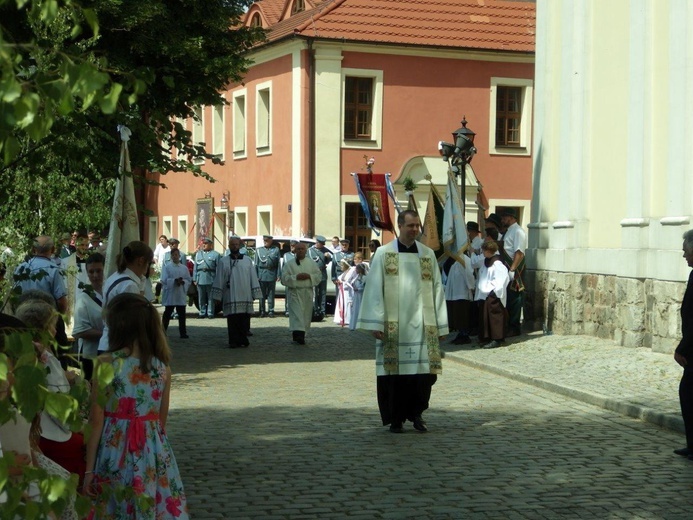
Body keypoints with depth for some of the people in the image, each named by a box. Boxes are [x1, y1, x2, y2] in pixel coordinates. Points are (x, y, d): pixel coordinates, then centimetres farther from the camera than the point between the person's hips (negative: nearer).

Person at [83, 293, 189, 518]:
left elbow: (96, 422, -8)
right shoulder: (162, 367, 1)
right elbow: (162, 421, 8)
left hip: (116, 455, -3)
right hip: (154, 454, 3)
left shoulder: (106, 364, -10)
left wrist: (89, 468, -3)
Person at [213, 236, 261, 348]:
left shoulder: (247, 260, 9)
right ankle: (234, 341, 2)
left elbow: (253, 277, 9)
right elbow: (219, 279, 5)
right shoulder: (224, 261, 6)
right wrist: (218, 296, 1)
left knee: (244, 319, 0)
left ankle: (243, 338, 10)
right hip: (230, 296, -1)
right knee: (232, 320, -3)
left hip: (245, 296, 1)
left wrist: (254, 294, 4)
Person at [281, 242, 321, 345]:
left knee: (306, 314, 6)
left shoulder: (311, 263, 10)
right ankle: (298, 333, -28)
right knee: (296, 313, -15)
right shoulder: (289, 264, 3)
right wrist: (296, 277, -17)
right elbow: (284, 278, -4)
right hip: (294, 292, -4)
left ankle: (302, 334, 17)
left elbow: (319, 275, 8)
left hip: (308, 293, 4)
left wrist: (309, 276, -10)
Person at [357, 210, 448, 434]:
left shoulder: (428, 254, 9)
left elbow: (437, 289, 9)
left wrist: (439, 325, 5)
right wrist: (376, 323, -9)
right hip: (393, 326, -2)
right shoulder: (383, 254, 1)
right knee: (395, 373, 1)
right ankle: (396, 418, 13)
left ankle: (416, 413, 17)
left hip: (422, 325, 2)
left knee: (424, 372, -1)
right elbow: (374, 289, -2)